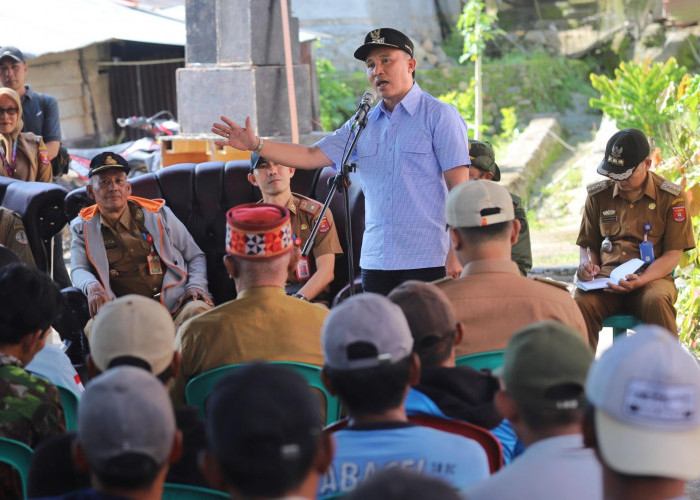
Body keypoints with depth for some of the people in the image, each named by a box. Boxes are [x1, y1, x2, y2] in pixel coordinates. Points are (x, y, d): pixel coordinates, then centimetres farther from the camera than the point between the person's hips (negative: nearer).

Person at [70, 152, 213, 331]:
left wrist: (196, 286, 0)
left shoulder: (159, 214, 18)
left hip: (174, 302, 1)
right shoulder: (83, 227, 19)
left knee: (198, 310, -35)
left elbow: (195, 256, 21)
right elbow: (78, 270, 8)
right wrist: (92, 286, -17)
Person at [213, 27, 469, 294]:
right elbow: (312, 156, 13)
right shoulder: (362, 124, 15)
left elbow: (460, 187, -7)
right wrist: (255, 145, 1)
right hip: (375, 261, 6)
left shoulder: (440, 116, -2)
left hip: (425, 261, -6)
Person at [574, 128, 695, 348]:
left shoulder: (671, 197, 3)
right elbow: (588, 244, 22)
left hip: (652, 278, -2)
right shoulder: (598, 195, 13)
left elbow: (673, 254, -1)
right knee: (581, 302, -32)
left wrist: (640, 281, -17)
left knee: (656, 301, -38)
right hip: (607, 277, 2)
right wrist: (587, 264, -3)